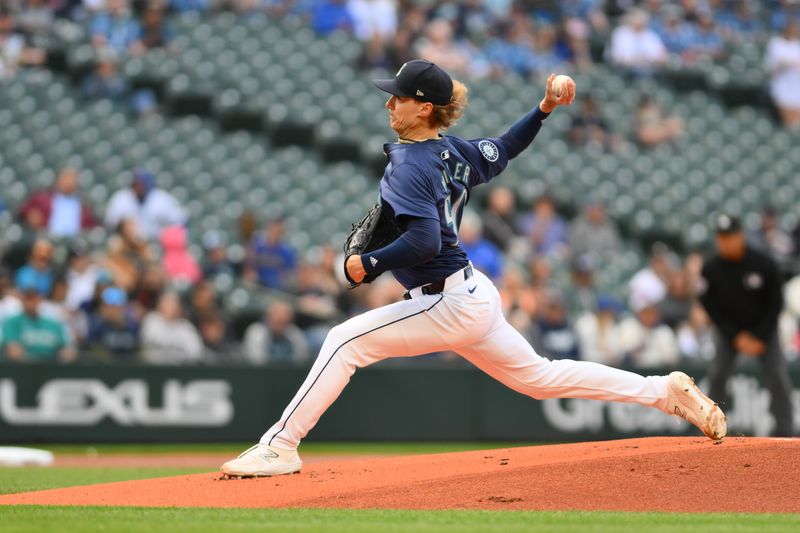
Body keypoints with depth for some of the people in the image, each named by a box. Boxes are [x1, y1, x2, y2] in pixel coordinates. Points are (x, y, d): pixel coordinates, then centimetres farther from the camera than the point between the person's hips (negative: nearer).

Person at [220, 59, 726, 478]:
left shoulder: (409, 167, -19)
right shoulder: (453, 151, 7)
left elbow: (424, 241, -30)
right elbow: (499, 153, 25)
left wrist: (368, 264, -21)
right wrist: (543, 110, 22)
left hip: (450, 305, -10)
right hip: (474, 296, 10)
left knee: (346, 341, -11)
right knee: (539, 377, 20)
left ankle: (281, 447, -14)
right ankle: (668, 391, 22)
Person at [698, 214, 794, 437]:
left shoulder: (764, 264, -19)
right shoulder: (711, 269, -16)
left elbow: (775, 303, -10)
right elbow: (711, 307, -8)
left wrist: (760, 338, -14)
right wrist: (737, 337, -14)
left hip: (763, 328, -1)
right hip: (730, 331, 1)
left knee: (777, 376, -14)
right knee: (716, 374, -12)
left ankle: (784, 431, -11)